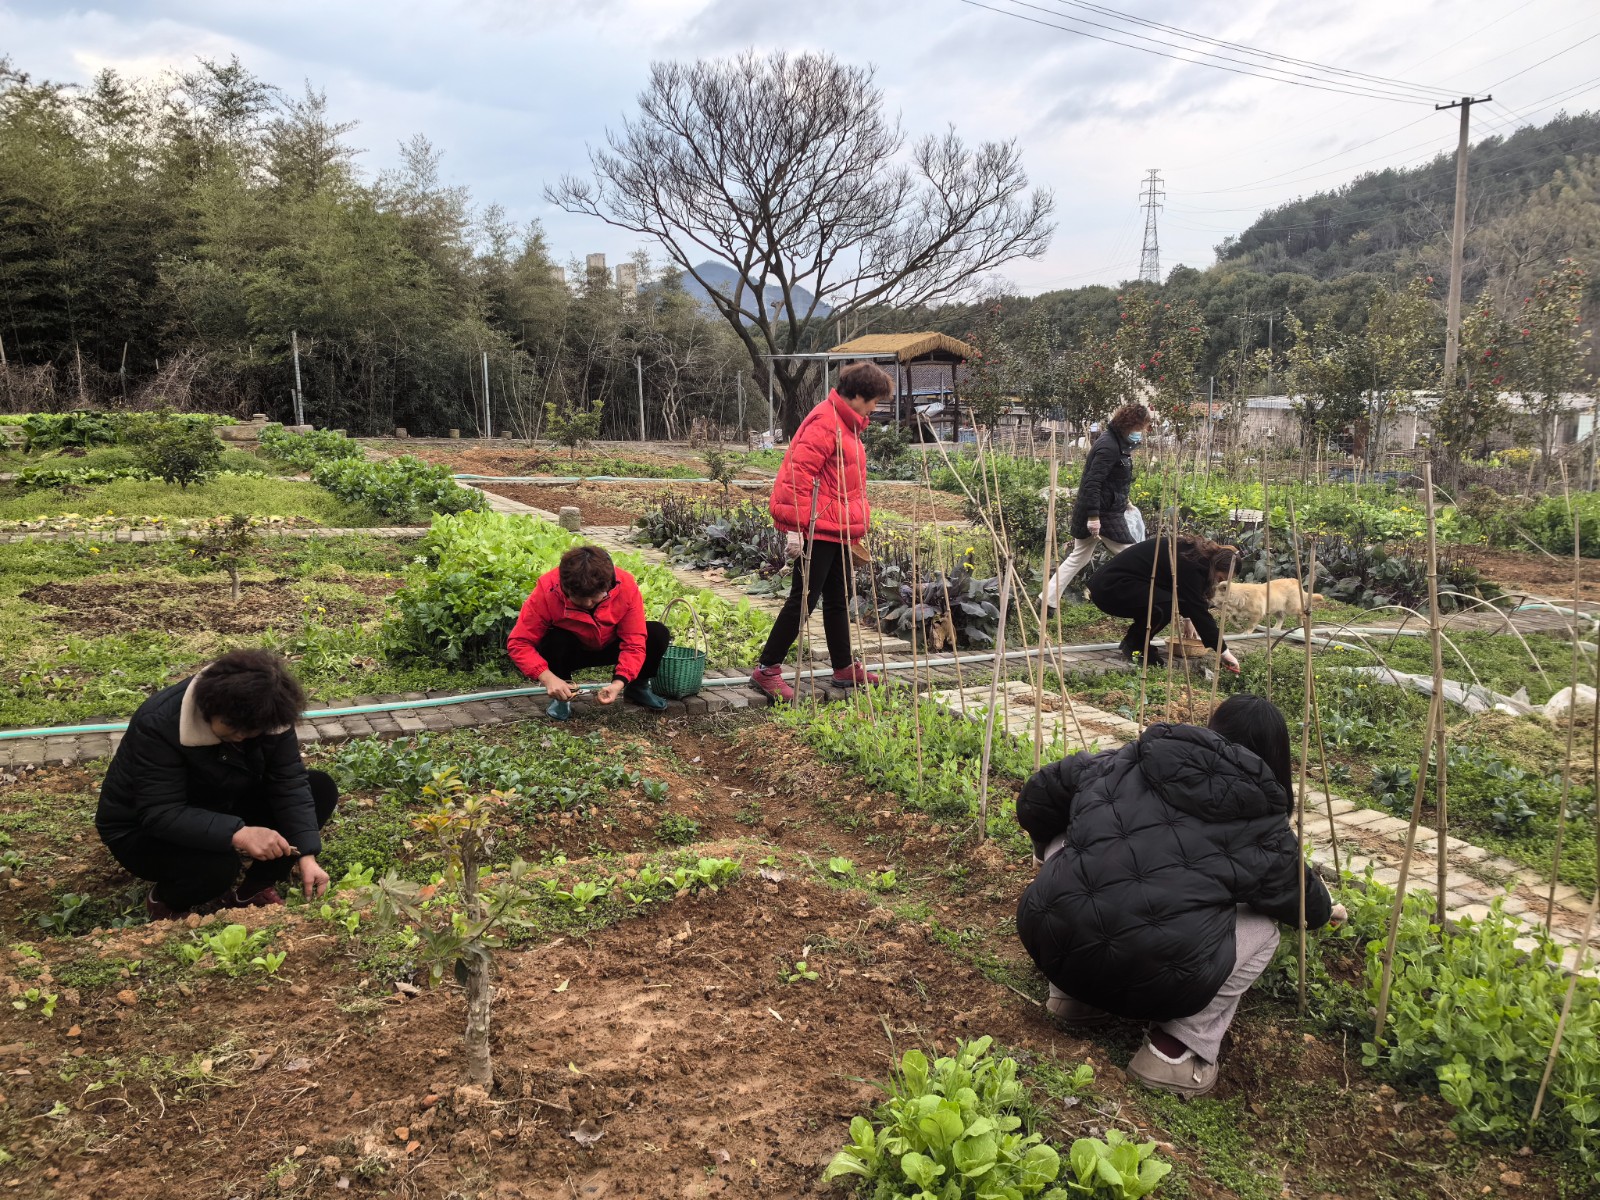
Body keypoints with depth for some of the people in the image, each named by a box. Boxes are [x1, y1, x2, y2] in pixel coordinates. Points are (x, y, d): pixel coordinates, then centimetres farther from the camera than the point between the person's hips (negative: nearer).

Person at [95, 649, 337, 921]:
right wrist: (237, 834, -48)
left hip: (223, 807, 6)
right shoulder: (159, 725, -33)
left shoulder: (263, 716, -18)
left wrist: (306, 856, -28)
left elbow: (289, 784, -17)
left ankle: (252, 889, -2)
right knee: (218, 865, -38)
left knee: (321, 789, -12)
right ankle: (165, 901, -2)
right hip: (144, 829, -6)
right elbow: (161, 814, -36)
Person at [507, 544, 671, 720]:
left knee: (659, 634, -22)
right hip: (569, 652, -1)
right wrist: (548, 678, -42)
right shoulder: (547, 591, -32)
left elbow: (634, 642, -26)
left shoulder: (626, 587, -29)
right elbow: (518, 643, -28)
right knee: (555, 641, -36)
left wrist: (619, 682, -41)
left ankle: (637, 687, 7)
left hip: (609, 646, 2)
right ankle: (560, 696, -6)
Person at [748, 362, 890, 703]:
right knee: (804, 600, -5)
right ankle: (767, 669, 4)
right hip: (818, 530, -10)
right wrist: (795, 527, -26)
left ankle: (844, 668, 28)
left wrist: (854, 527, 25)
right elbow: (799, 472, -23)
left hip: (838, 531, 10)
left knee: (838, 600, 17)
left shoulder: (845, 424, 17)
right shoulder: (825, 423, -16)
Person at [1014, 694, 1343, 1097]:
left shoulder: (1122, 762, 13)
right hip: (1154, 983, -2)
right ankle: (1179, 1047, 8)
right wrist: (1324, 912, 48)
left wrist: (1056, 858, 40)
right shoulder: (1261, 823, 7)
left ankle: (1073, 995, 24)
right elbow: (1295, 891, 24)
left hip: (1052, 947, 3)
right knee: (1262, 927, 24)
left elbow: (1036, 799, 21)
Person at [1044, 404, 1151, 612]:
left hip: (1098, 511, 11)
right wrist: (1093, 516, -28)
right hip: (1104, 513, -11)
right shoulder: (1109, 446, -19)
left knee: (1078, 558, 16)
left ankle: (1048, 601, 18)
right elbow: (1093, 482, -25)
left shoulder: (1115, 442, 13)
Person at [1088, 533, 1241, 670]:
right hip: (1109, 588, -10)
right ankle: (1132, 645, -3)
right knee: (1168, 604, -23)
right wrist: (1224, 651, -13)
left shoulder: (1188, 551, 11)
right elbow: (1199, 609, -18)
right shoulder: (1189, 564, -18)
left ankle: (1138, 644, 14)